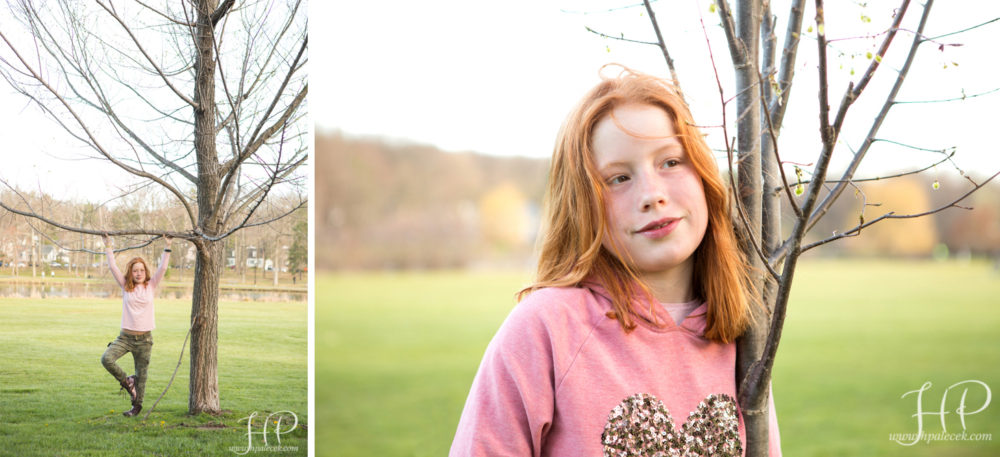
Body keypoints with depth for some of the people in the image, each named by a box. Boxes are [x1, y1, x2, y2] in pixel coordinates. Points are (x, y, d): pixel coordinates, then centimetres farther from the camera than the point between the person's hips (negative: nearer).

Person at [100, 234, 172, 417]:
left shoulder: (151, 286, 4)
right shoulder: (125, 286, 5)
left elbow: (162, 268, -2)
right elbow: (113, 267, 1)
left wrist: (167, 248, -4)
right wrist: (108, 248, -1)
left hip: (144, 338, 0)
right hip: (125, 336, 0)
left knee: (141, 373, 6)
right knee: (106, 359, -20)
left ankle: (137, 405, 22)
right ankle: (126, 381, 5)